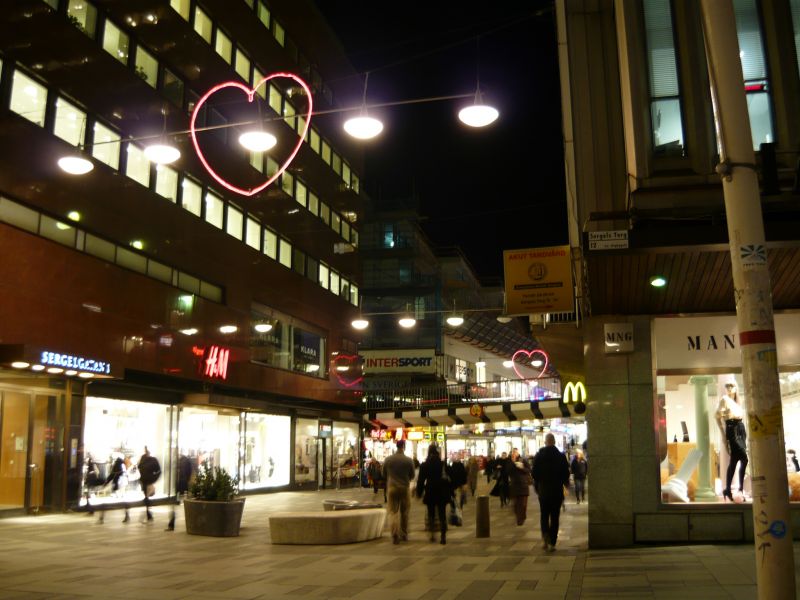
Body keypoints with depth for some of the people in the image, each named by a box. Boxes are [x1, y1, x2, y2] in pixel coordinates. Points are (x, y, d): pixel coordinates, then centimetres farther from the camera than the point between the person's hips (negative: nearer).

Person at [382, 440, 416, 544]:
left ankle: (395, 536, -9)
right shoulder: (409, 460, -8)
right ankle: (404, 535, 21)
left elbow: (384, 475, 7)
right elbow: (412, 476, 3)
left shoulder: (388, 460, -3)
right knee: (404, 513, 14)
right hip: (405, 488, 0)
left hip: (392, 488, 0)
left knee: (393, 512, 3)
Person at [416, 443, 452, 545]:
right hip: (442, 493, 0)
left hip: (430, 493, 0)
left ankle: (432, 534, 8)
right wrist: (450, 492, 5)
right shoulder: (443, 464, -5)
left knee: (431, 514, 15)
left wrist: (419, 492, 9)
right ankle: (443, 536, 0)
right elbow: (448, 478, -1)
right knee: (442, 515, 5)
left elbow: (421, 480, -2)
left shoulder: (424, 465, -6)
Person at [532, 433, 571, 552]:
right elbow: (566, 474, -3)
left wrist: (536, 486, 11)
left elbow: (534, 473, -2)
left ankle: (545, 538, -7)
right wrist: (564, 483, 15)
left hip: (543, 491, 1)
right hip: (557, 491, -1)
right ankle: (552, 543, 3)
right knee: (554, 517, 5)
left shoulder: (538, 456, -3)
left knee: (544, 515, 13)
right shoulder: (561, 456, -6)